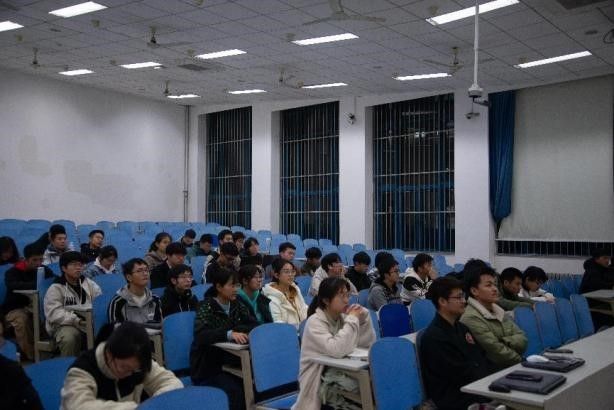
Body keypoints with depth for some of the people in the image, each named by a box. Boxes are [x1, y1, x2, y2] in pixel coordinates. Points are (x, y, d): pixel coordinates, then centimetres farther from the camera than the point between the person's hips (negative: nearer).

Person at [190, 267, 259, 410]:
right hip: (208, 367, -5)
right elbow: (201, 334, -28)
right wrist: (229, 334, -43)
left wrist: (238, 330, -23)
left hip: (230, 361, 5)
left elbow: (254, 324, -2)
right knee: (235, 391, -29)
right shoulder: (206, 306, -11)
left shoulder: (236, 305, 6)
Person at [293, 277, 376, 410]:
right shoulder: (315, 322, -17)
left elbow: (368, 344, 2)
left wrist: (363, 317, -10)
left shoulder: (342, 317, 3)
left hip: (339, 373, 6)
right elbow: (336, 350, -32)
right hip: (320, 382, -6)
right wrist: (352, 320, -22)